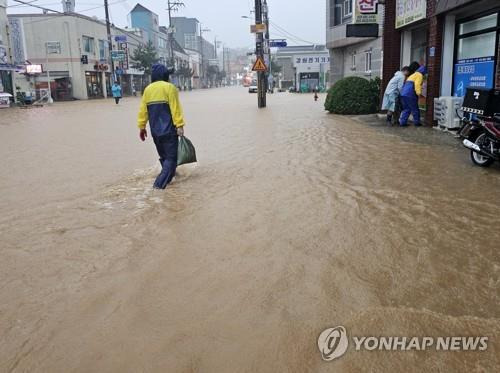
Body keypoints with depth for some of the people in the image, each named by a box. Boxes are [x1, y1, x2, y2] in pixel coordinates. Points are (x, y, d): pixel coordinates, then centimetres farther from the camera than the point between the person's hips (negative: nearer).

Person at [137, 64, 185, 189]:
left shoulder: (147, 89, 9)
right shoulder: (169, 87, -7)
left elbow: (143, 110, 10)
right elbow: (175, 108, -14)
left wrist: (142, 127, 16)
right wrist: (180, 125, -13)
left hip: (155, 130, 6)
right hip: (169, 129, -6)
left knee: (164, 156, 21)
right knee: (171, 157, -3)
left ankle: (168, 174, 36)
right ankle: (160, 182, -16)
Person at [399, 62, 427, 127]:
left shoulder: (412, 75, 28)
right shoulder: (419, 75, 0)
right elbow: (417, 84, -16)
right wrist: (419, 93, -23)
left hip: (403, 93, 8)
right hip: (410, 94, -8)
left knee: (406, 109, 12)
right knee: (415, 109, 4)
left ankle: (402, 122, 6)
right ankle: (416, 122, 12)